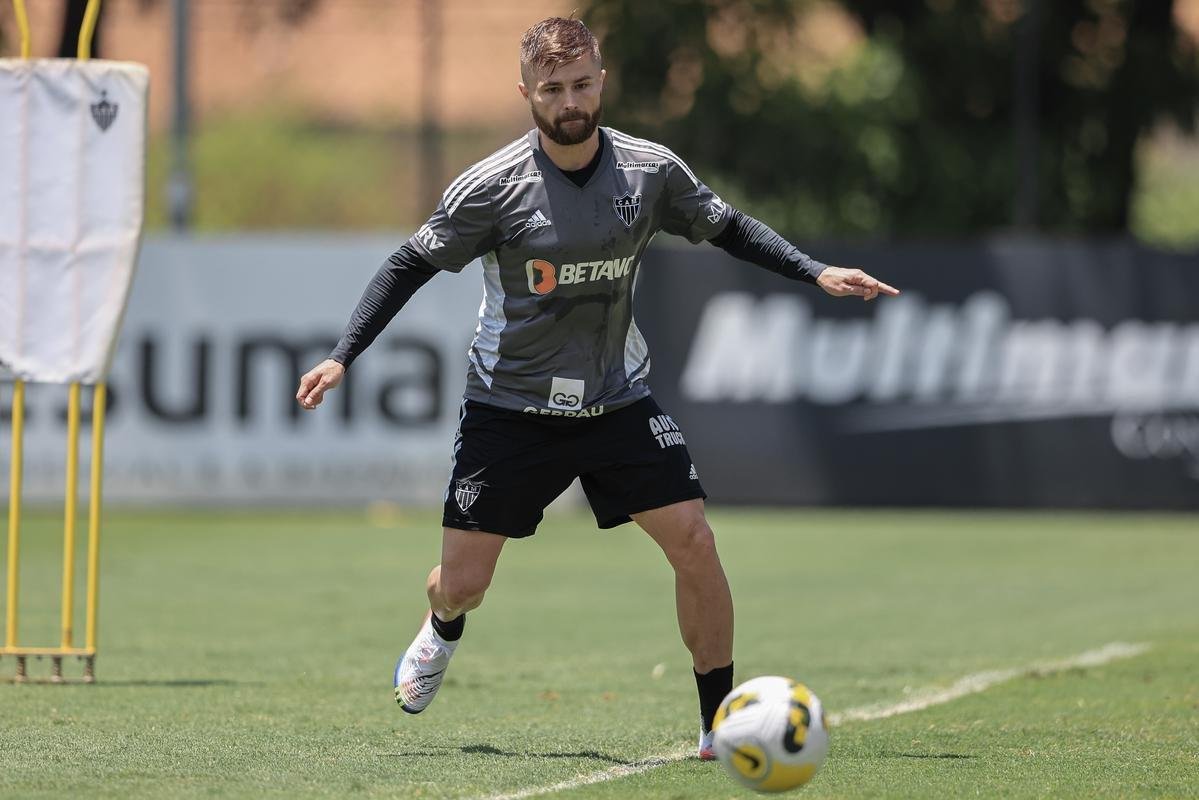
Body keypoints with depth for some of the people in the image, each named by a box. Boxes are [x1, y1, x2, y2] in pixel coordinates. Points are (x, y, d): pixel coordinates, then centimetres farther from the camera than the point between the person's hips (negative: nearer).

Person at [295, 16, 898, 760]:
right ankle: (444, 631, 43)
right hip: (510, 408, -2)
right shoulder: (492, 187, -15)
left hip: (618, 400, 2)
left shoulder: (651, 170, -8)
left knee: (694, 541, -15)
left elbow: (726, 226, 10)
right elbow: (413, 264, -5)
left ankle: (720, 726, -2)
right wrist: (342, 357, -11)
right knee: (461, 583, 2)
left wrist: (817, 273, 1)